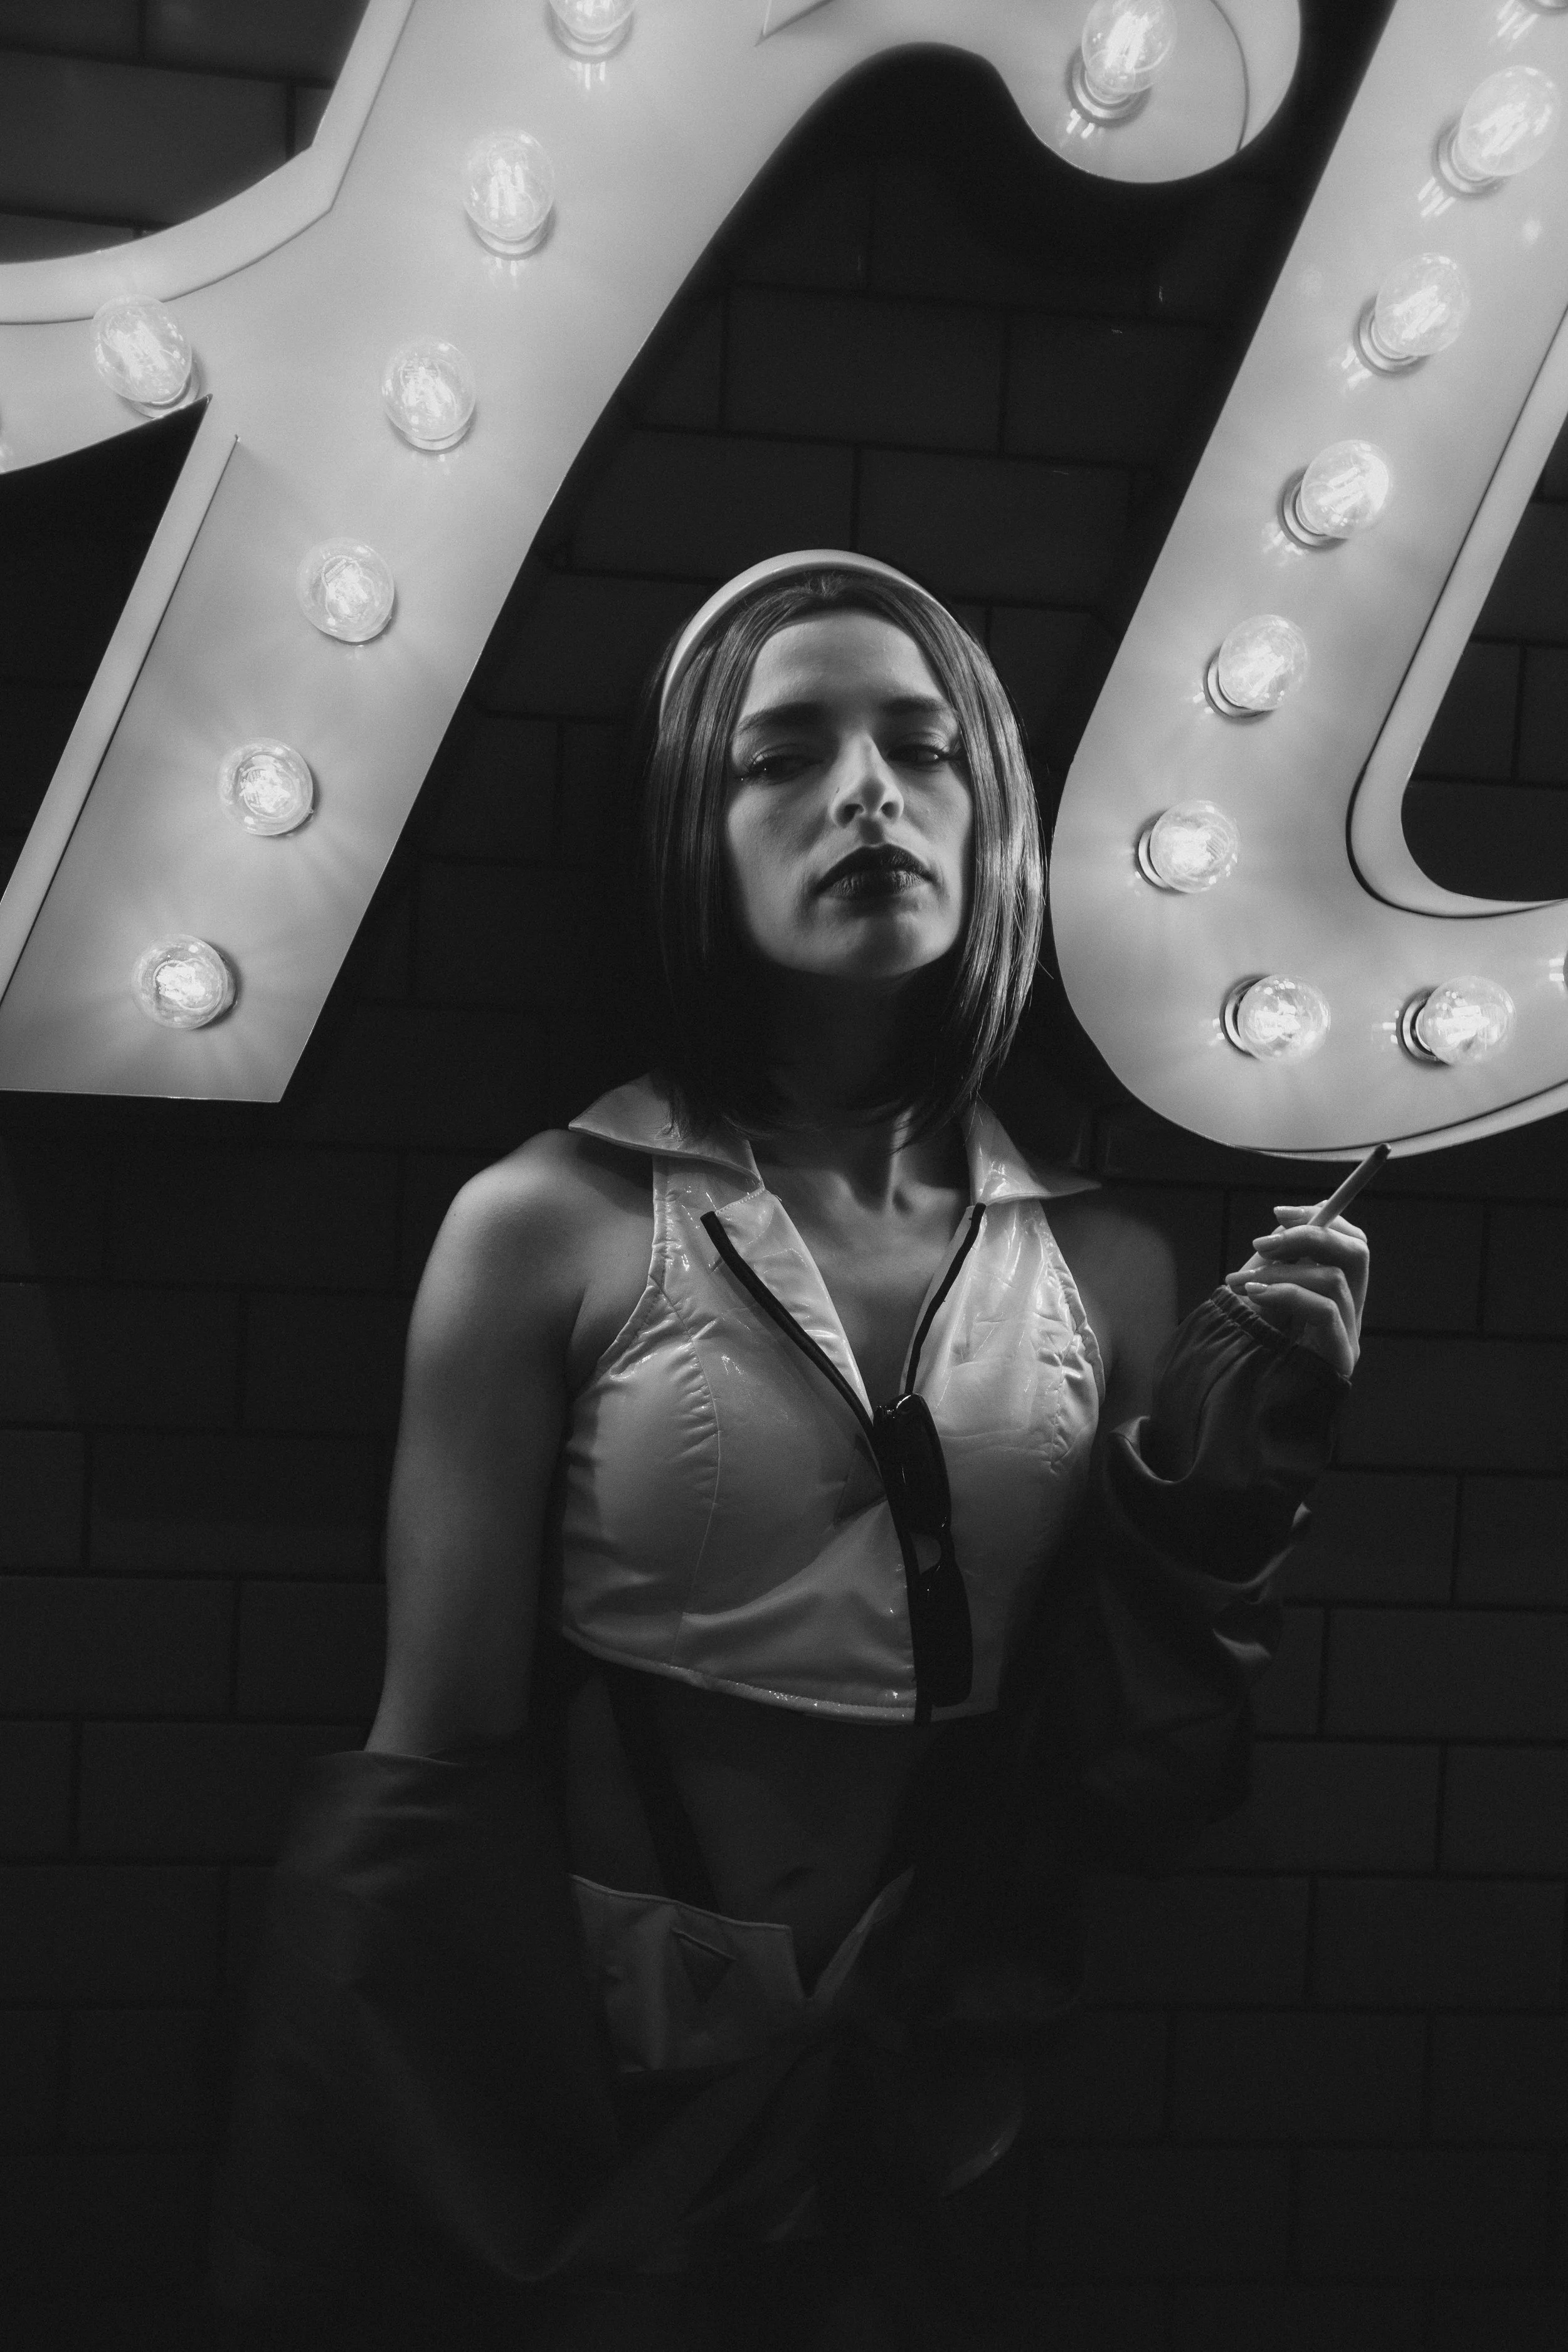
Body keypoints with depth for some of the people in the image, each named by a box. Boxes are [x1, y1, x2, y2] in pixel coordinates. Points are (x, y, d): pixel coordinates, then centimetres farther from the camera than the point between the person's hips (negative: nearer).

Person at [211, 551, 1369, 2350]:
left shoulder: (1108, 1266, -5)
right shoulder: (545, 1226, -14)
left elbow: (1127, 1804, -2)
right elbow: (433, 1777, -10)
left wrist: (1214, 1512, -16)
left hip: (949, 2138, 2)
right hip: (597, 2110, -2)